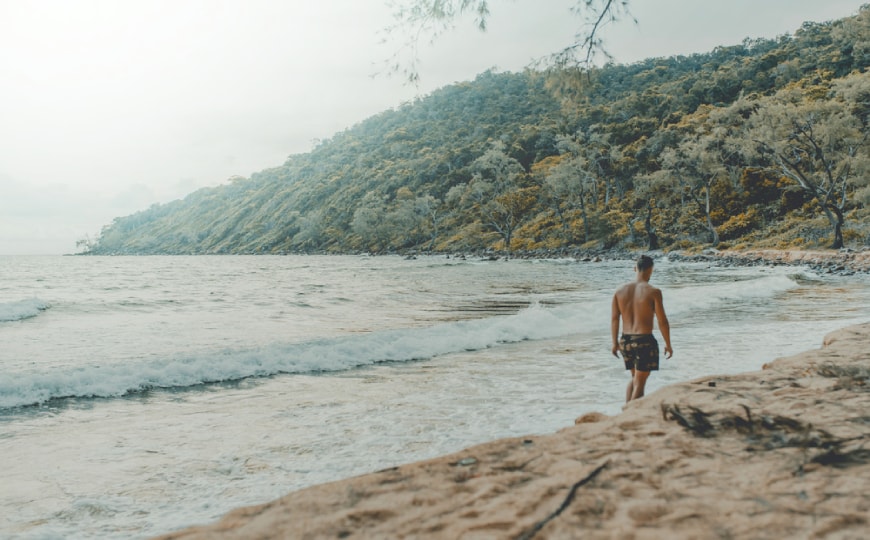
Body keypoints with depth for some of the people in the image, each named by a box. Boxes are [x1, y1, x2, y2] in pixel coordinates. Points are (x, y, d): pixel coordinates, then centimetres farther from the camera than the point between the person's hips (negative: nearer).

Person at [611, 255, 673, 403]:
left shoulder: (620, 291, 2)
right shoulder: (653, 292, -11)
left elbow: (614, 319, 6)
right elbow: (662, 321, -9)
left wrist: (615, 342, 15)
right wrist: (668, 344, 1)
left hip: (625, 341, 5)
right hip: (644, 341, -5)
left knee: (634, 377, 23)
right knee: (640, 382, 5)